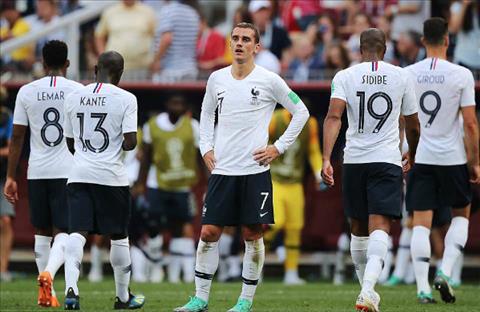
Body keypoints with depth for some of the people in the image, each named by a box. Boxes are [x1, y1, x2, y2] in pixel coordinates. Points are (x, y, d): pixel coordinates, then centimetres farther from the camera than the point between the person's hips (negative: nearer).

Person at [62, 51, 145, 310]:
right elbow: (130, 142, -13)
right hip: (111, 176, -3)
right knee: (118, 237, 11)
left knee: (77, 233, -4)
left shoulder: (74, 97, 8)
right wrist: (119, 146, 10)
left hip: (78, 174, 3)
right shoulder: (125, 99, -6)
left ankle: (71, 288, -25)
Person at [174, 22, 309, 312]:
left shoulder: (269, 80, -4)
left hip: (255, 170, -3)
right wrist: (206, 148, 12)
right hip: (222, 169, 3)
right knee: (209, 232, 0)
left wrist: (278, 148, -1)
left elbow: (301, 112, 3)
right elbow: (207, 114, 25)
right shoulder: (217, 79, 8)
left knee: (253, 234, 0)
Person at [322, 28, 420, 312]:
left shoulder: (345, 76, 1)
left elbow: (334, 116, -13)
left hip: (354, 161, 1)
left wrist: (326, 159, -18)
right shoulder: (402, 78, 4)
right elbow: (413, 125, 14)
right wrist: (412, 155, 33)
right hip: (388, 160, -1)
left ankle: (367, 289, 27)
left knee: (359, 228, 16)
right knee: (380, 227, -10)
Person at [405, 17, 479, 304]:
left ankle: (422, 287, -5)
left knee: (421, 222, 3)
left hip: (419, 158, 2)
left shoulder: (407, 75, 0)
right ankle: (445, 273, 1)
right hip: (452, 158, -2)